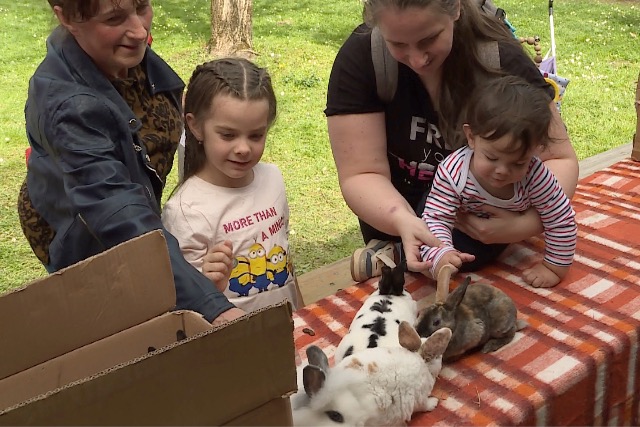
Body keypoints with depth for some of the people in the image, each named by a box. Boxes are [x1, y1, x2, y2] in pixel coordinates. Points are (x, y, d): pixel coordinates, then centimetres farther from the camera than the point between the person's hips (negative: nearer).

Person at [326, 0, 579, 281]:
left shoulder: (500, 57, -23)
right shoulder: (360, 58, -23)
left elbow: (559, 159, -19)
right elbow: (361, 175, -23)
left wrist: (527, 224, -38)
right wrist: (403, 221, -43)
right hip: (398, 209, -1)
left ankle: (389, 257, -9)